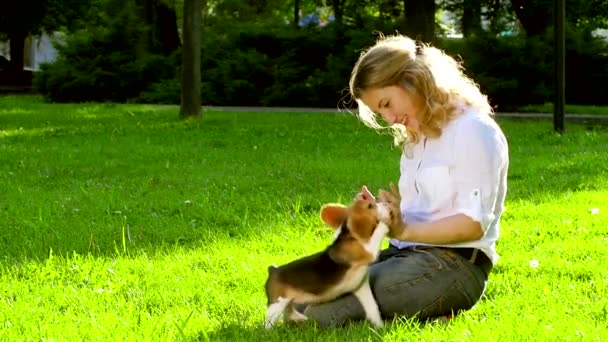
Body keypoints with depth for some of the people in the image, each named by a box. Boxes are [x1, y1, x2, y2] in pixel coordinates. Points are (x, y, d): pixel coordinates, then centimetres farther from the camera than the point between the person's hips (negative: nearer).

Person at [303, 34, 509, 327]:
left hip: (456, 265, -9)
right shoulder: (417, 137, 21)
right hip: (406, 254, 9)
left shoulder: (473, 130, -8)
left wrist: (405, 231, -20)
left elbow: (473, 224, -15)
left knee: (326, 311, -26)